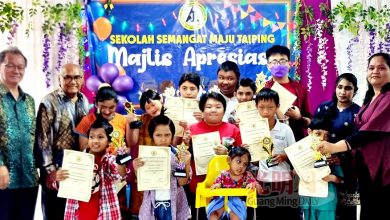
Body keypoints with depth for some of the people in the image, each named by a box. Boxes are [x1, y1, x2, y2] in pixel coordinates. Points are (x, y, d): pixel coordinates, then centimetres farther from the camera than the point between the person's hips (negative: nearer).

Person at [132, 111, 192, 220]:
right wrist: (136, 170, -17)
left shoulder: (178, 155, -6)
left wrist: (187, 164, -19)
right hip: (152, 203, 1)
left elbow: (182, 182, -6)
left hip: (172, 203, -1)